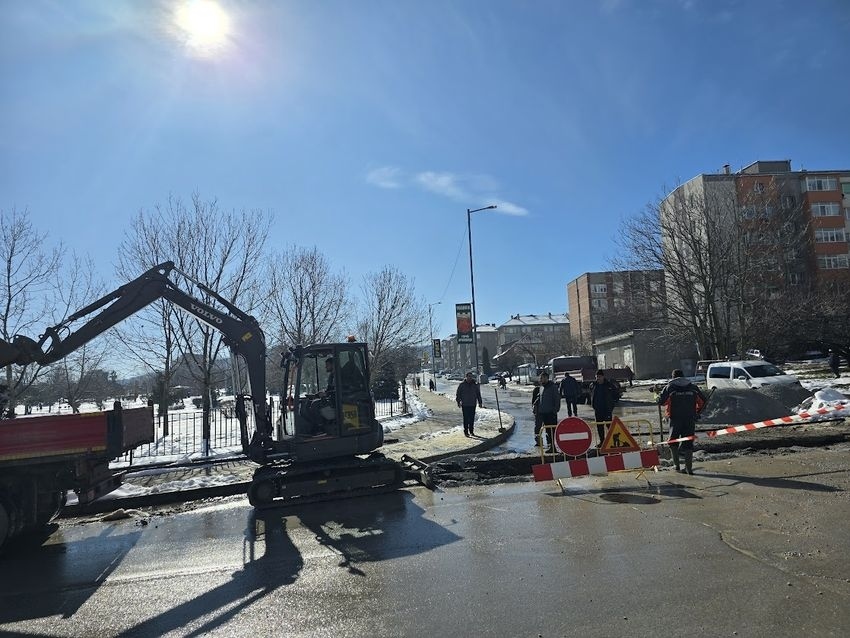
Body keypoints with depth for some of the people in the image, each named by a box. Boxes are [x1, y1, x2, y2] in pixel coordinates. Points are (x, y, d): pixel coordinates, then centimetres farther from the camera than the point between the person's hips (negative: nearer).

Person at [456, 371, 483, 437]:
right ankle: (466, 431, 2)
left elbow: (478, 394, 14)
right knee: (466, 418, -3)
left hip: (473, 404, 3)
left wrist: (480, 403, 10)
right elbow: (458, 394, 3)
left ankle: (471, 431, 18)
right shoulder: (461, 385, 1)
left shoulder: (475, 385, 9)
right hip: (465, 405, -3)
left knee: (472, 419, 7)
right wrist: (458, 402, -5)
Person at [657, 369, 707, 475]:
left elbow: (660, 401, -5)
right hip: (690, 419, 2)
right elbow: (703, 401, 12)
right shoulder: (693, 387, 7)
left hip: (675, 419, -2)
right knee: (688, 442, 7)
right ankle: (689, 468, 4)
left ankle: (677, 465, 9)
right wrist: (697, 412, 24)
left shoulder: (670, 387, -1)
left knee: (673, 442, 13)